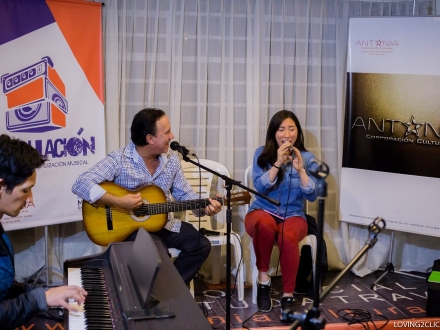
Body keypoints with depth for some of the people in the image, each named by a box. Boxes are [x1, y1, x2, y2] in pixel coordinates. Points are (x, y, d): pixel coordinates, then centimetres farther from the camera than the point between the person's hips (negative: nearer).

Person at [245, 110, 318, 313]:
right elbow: (259, 188, -11)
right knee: (263, 225, -38)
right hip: (263, 211, 0)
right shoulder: (262, 153, 0)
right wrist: (278, 164, -19)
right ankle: (263, 278, -18)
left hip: (293, 215, 0)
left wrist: (300, 169, -19)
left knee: (288, 237, -35)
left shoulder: (307, 158, 2)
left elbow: (312, 196, -7)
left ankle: (288, 295, -20)